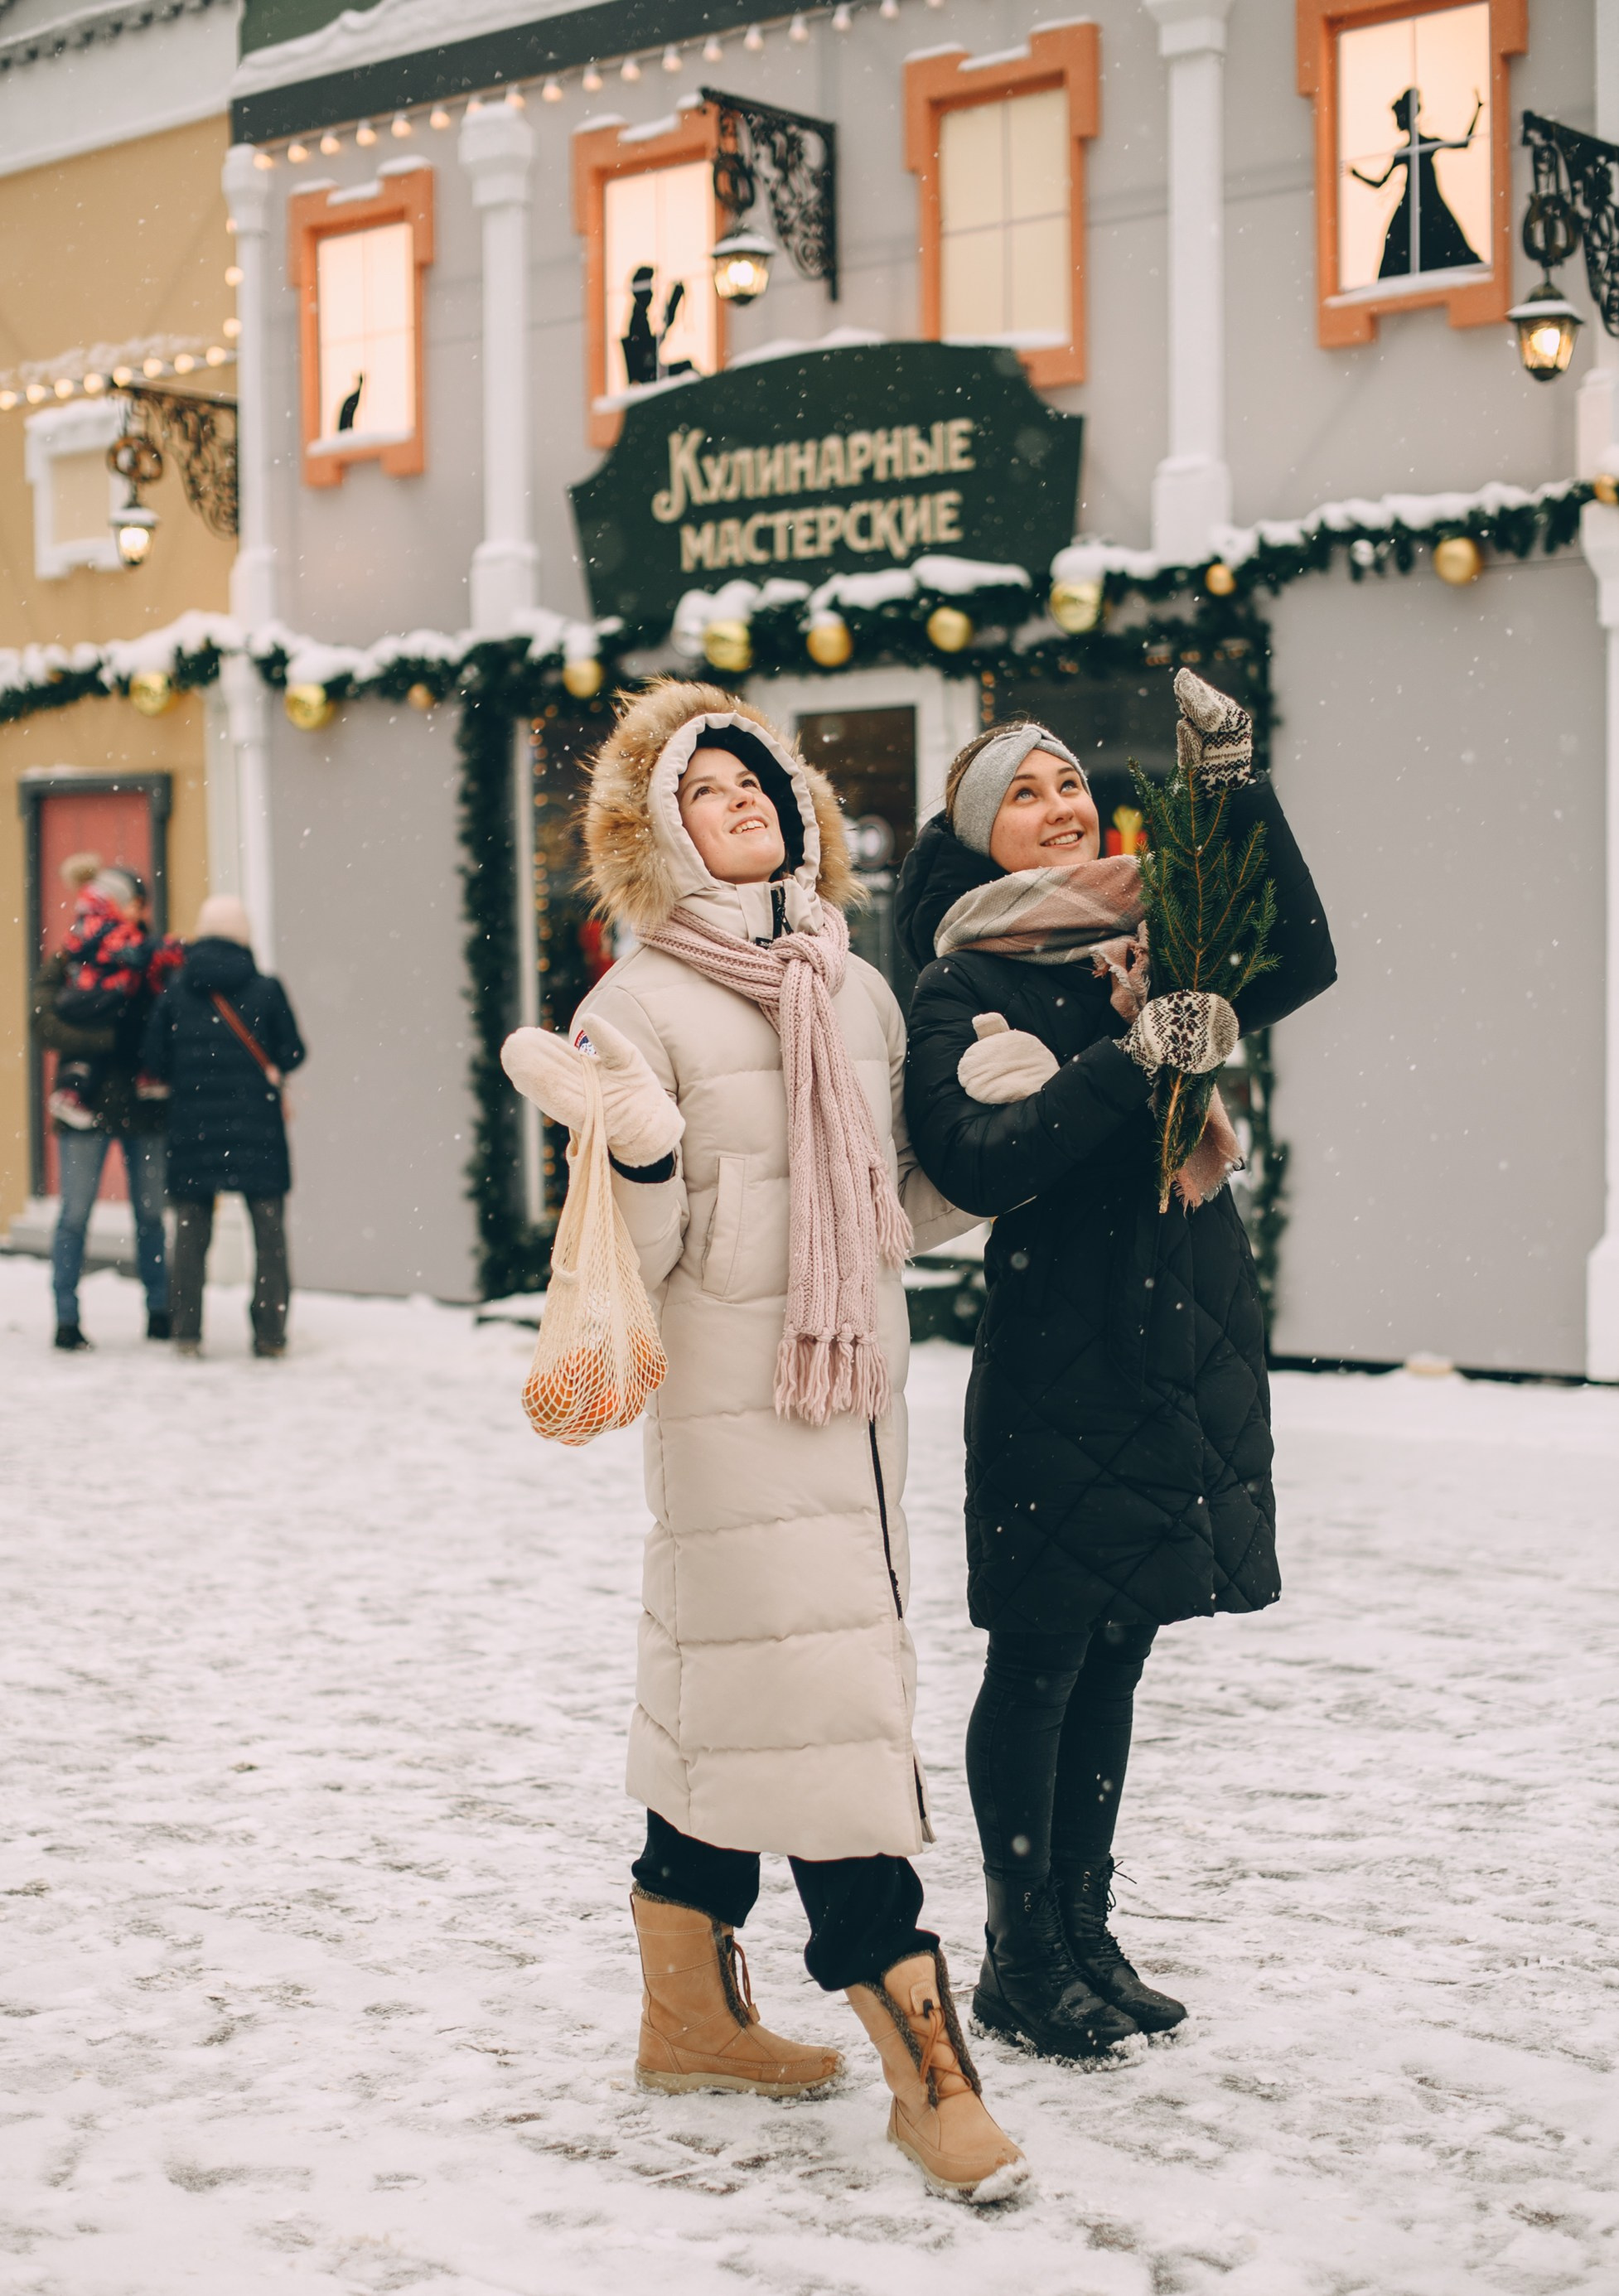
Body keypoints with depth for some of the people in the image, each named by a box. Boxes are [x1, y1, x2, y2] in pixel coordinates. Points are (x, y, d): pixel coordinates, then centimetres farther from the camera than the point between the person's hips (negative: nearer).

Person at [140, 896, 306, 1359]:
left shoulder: (175, 990, 0)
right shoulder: (265, 989, -5)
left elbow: (153, 1058, -1)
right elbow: (291, 1053, -3)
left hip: (192, 1125, 1)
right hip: (256, 1126, -1)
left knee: (191, 1232, 9)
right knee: (269, 1230, 6)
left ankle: (187, 1331, 6)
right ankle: (270, 1333, 4)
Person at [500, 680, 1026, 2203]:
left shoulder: (861, 993, 13)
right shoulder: (645, 1002, -5)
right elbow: (639, 1260, -9)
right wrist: (639, 1150, -27)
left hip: (854, 1392, 6)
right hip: (730, 1402, -6)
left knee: (723, 1704, 15)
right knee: (820, 1711, -8)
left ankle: (693, 2015, 27)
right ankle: (928, 2066, -4)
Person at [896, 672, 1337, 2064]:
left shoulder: (1154, 950, 11)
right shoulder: (960, 993, -5)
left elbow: (1299, 966, -4)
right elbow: (978, 1163, -19)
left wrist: (1236, 787, -11)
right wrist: (1135, 1059, -25)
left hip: (1180, 1359, 6)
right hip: (1058, 1364, -6)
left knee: (1114, 1660, 14)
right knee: (1040, 1665, 2)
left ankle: (1088, 1935, 26)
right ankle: (1022, 1961, 14)